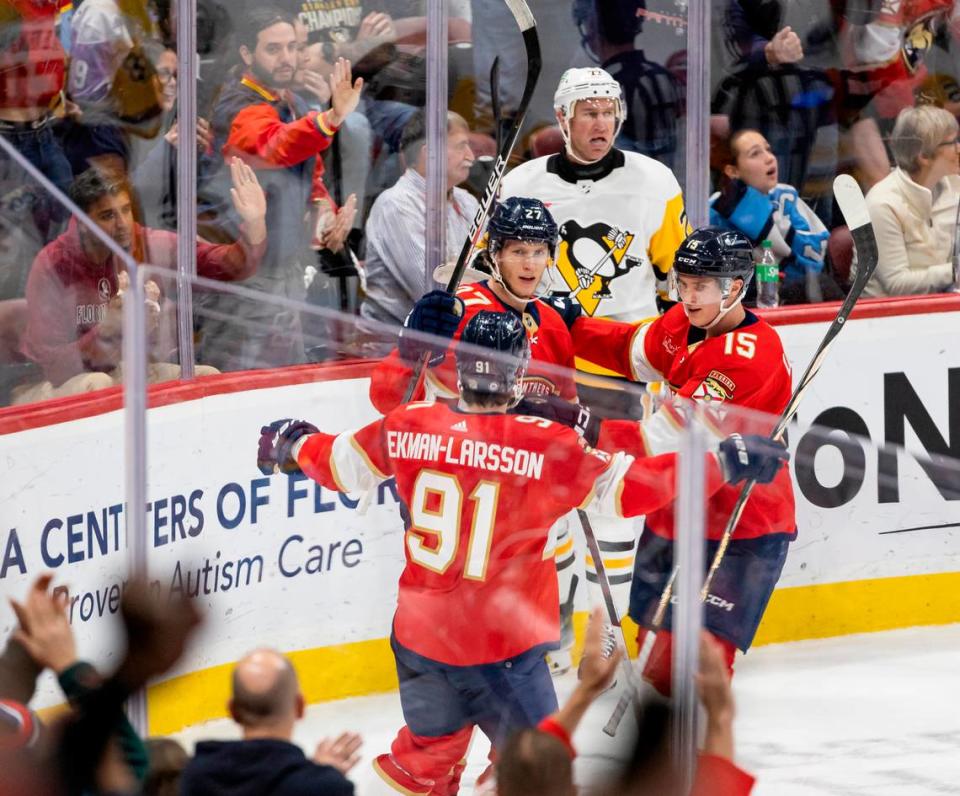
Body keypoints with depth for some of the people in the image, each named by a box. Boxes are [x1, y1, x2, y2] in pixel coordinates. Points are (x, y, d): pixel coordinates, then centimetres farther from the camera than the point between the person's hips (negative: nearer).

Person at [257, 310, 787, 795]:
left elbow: (344, 466, 11)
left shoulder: (408, 427, -5)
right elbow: (625, 487, -16)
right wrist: (722, 465, -7)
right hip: (500, 647, -5)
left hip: (419, 630, 5)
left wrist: (294, 445, 33)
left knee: (429, 751, 25)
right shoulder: (547, 447, -18)